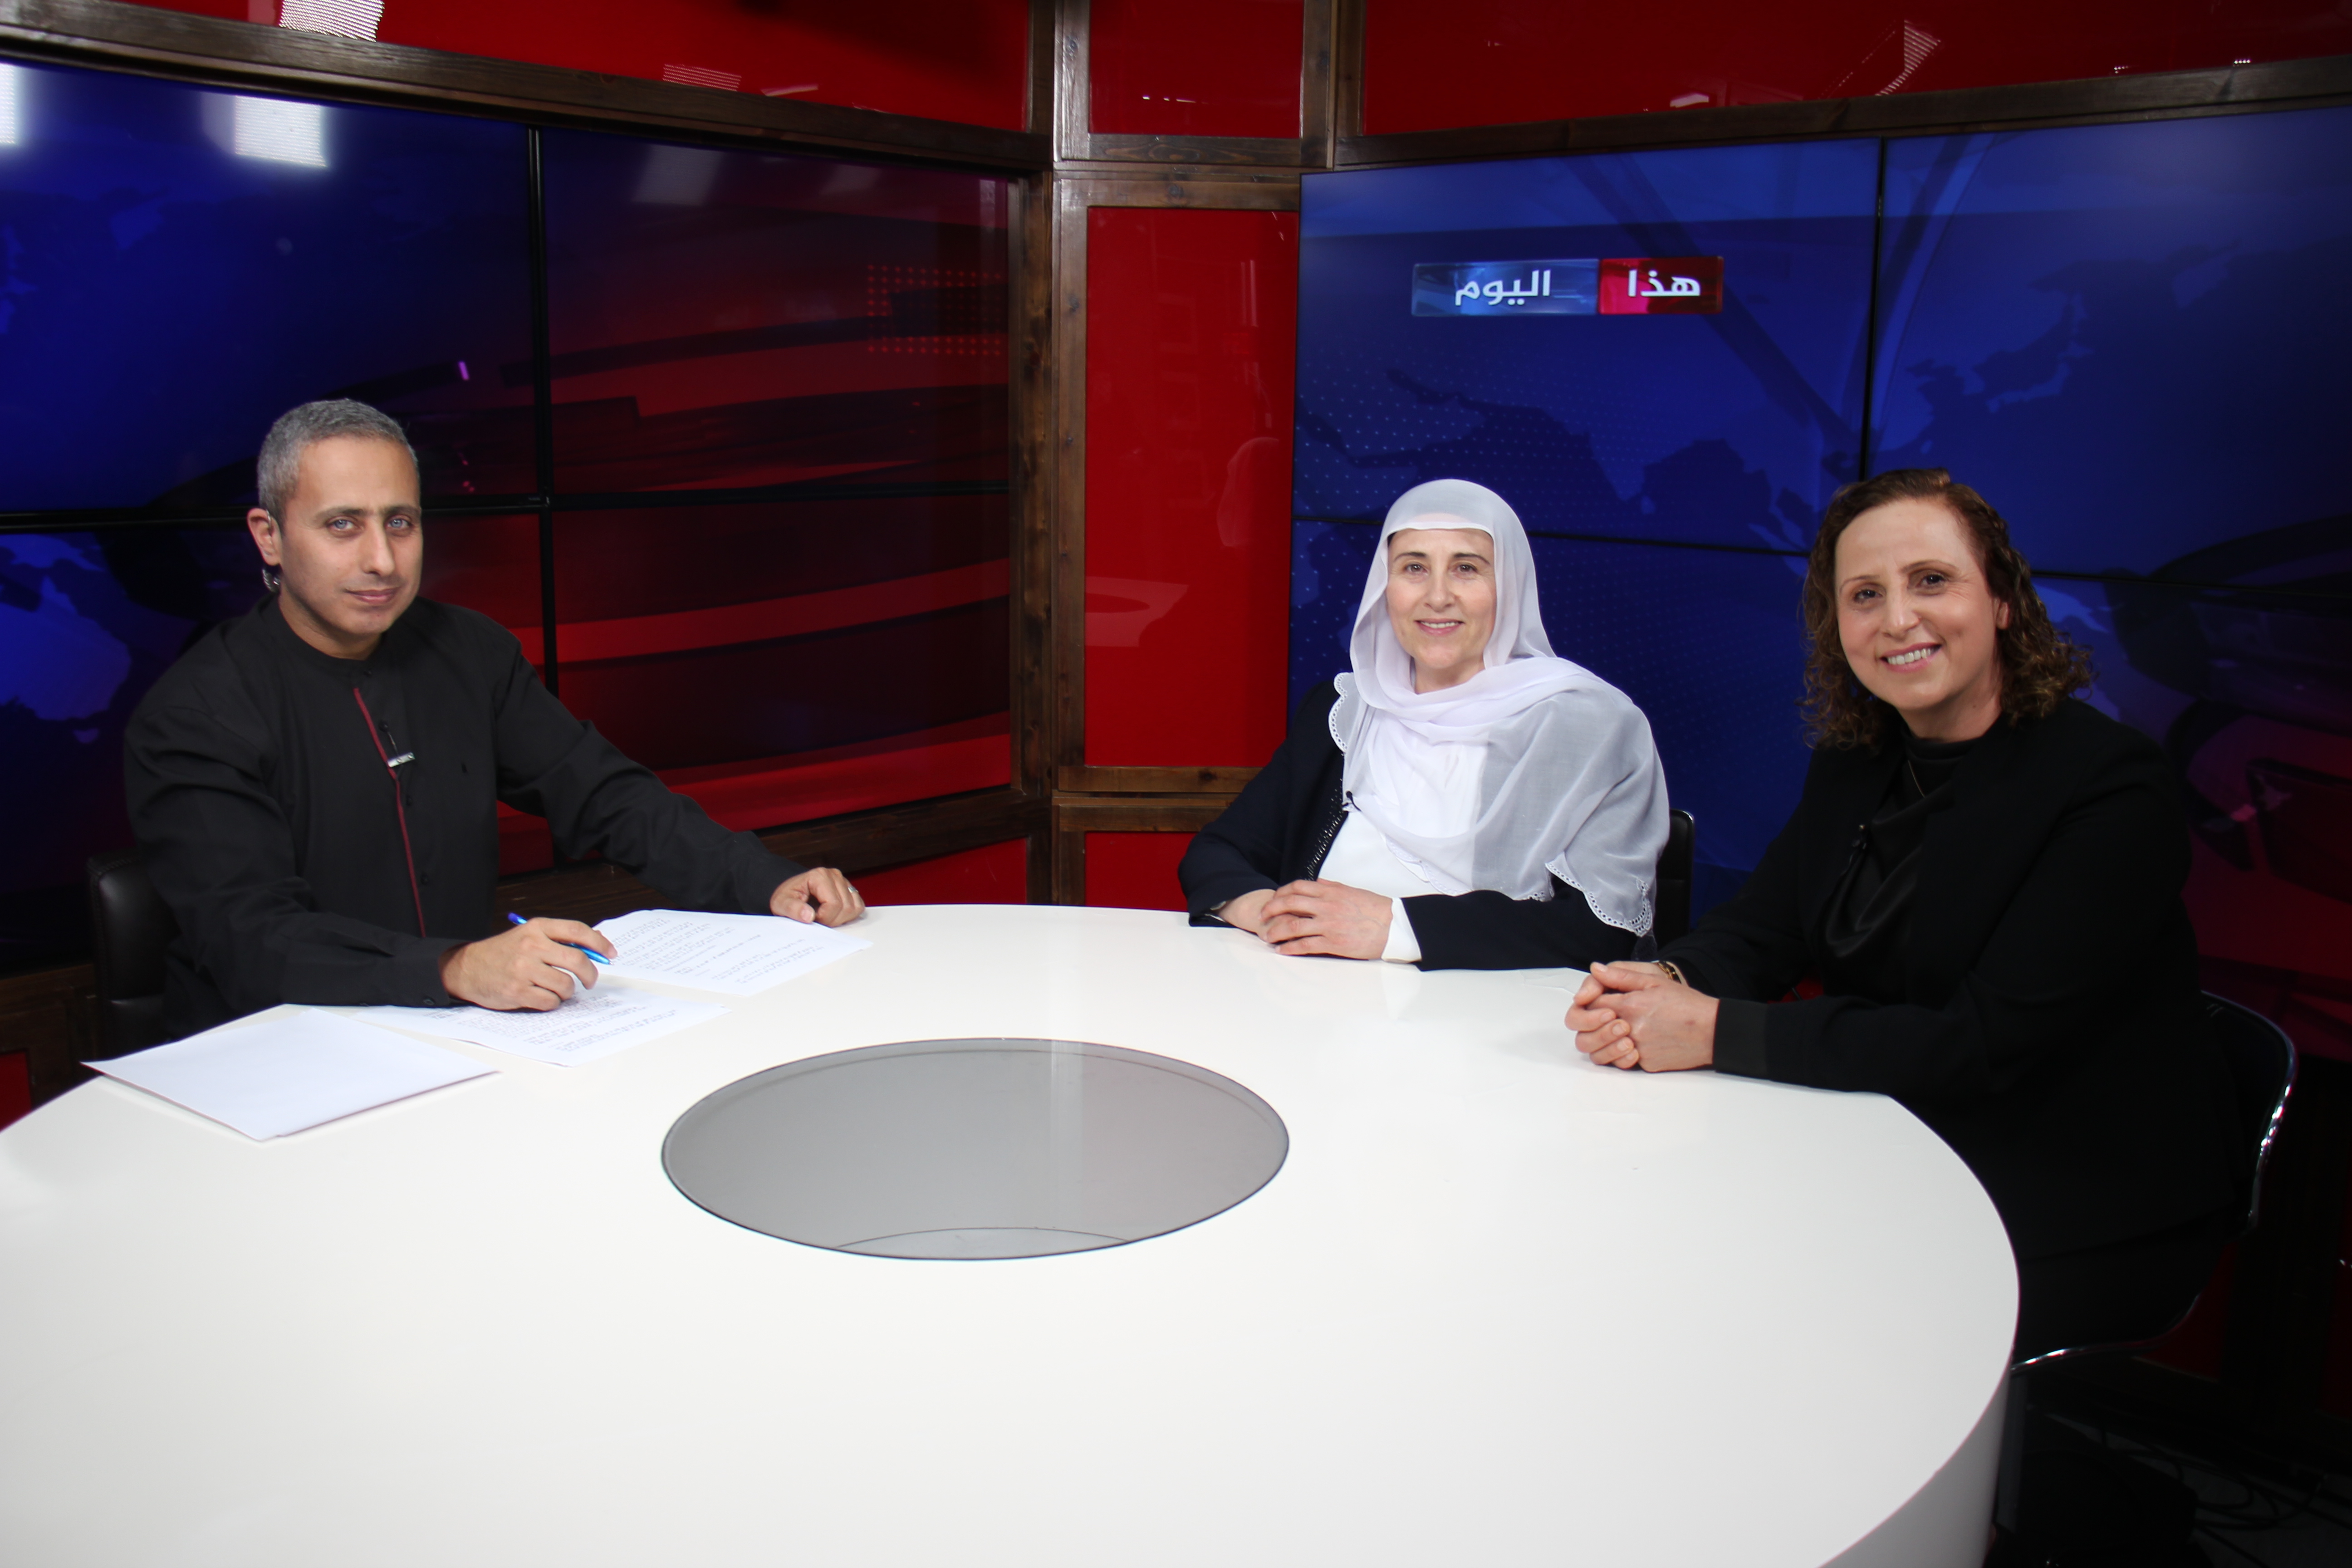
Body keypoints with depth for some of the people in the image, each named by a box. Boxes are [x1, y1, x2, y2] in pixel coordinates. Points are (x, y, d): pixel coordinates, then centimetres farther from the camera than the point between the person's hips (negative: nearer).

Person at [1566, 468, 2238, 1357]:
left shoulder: (2112, 788, -18)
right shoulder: (1854, 761, 4)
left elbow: (1988, 1043, -26)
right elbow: (1760, 928, 2)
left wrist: (1717, 1032, -29)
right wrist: (1663, 987, -23)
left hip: (2085, 1230, -6)